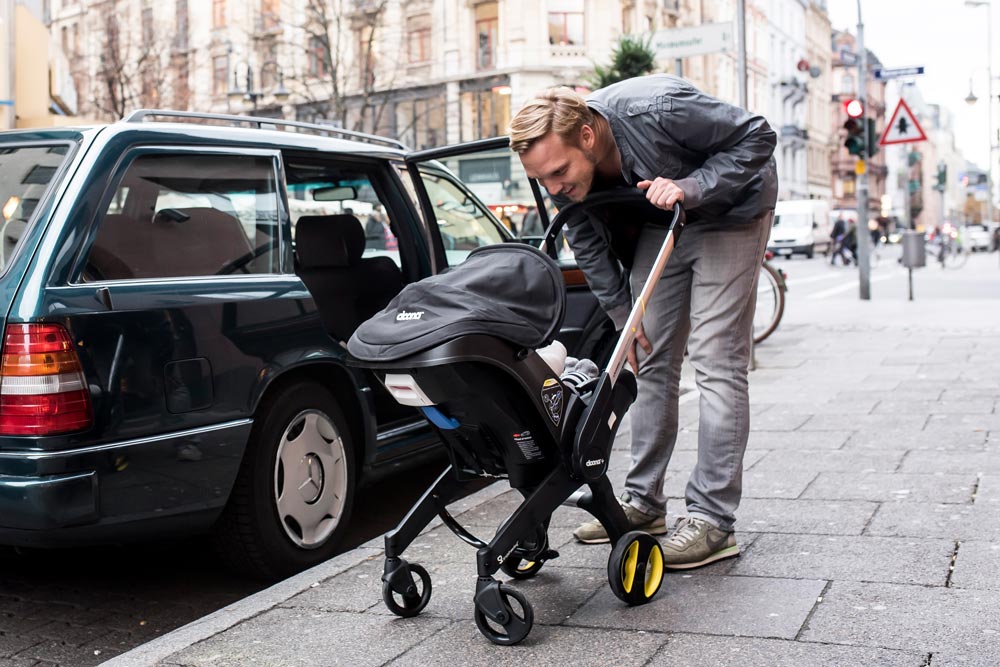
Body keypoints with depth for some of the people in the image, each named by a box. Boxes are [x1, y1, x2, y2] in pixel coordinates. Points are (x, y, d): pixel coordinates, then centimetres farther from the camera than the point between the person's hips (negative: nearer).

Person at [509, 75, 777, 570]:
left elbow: (756, 137, -25)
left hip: (729, 213, -6)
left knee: (716, 363, -13)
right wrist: (622, 315, -4)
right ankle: (643, 501, 14)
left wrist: (689, 188, -36)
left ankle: (713, 520, -11)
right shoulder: (564, 175, -18)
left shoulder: (653, 111, -36)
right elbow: (588, 245, -1)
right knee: (651, 360, 4)